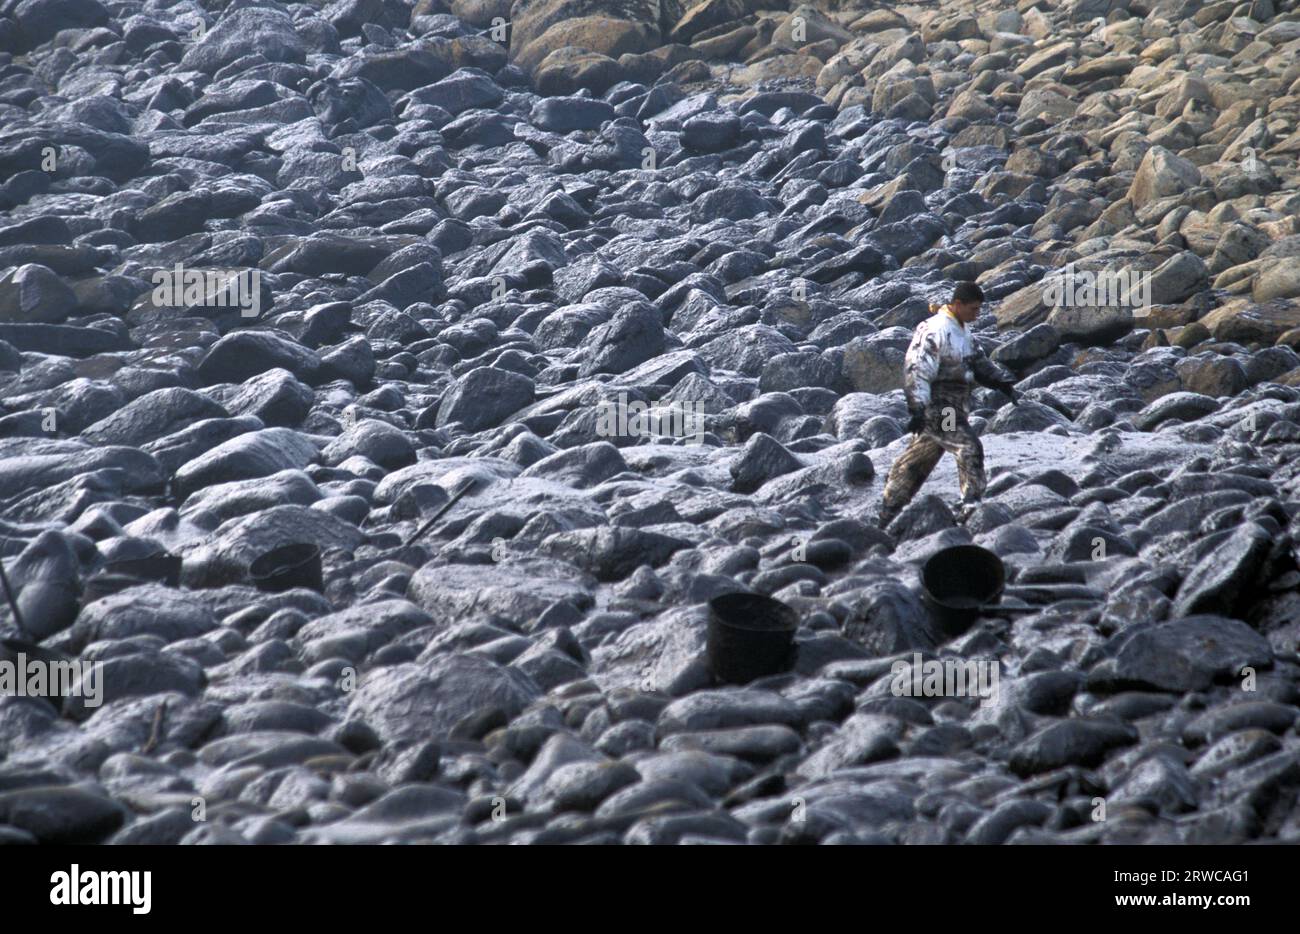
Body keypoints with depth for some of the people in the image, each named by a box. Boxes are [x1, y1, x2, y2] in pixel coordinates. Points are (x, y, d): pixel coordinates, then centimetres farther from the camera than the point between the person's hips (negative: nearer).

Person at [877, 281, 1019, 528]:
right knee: (969, 447, -21)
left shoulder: (962, 332, 16)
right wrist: (917, 409, -26)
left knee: (915, 462, 14)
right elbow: (915, 370, -20)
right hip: (936, 409, -10)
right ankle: (971, 506, -25)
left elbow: (981, 364, 23)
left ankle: (888, 516, 20)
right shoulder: (934, 330, -15)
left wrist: (1004, 382, 8)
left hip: (952, 410, 10)